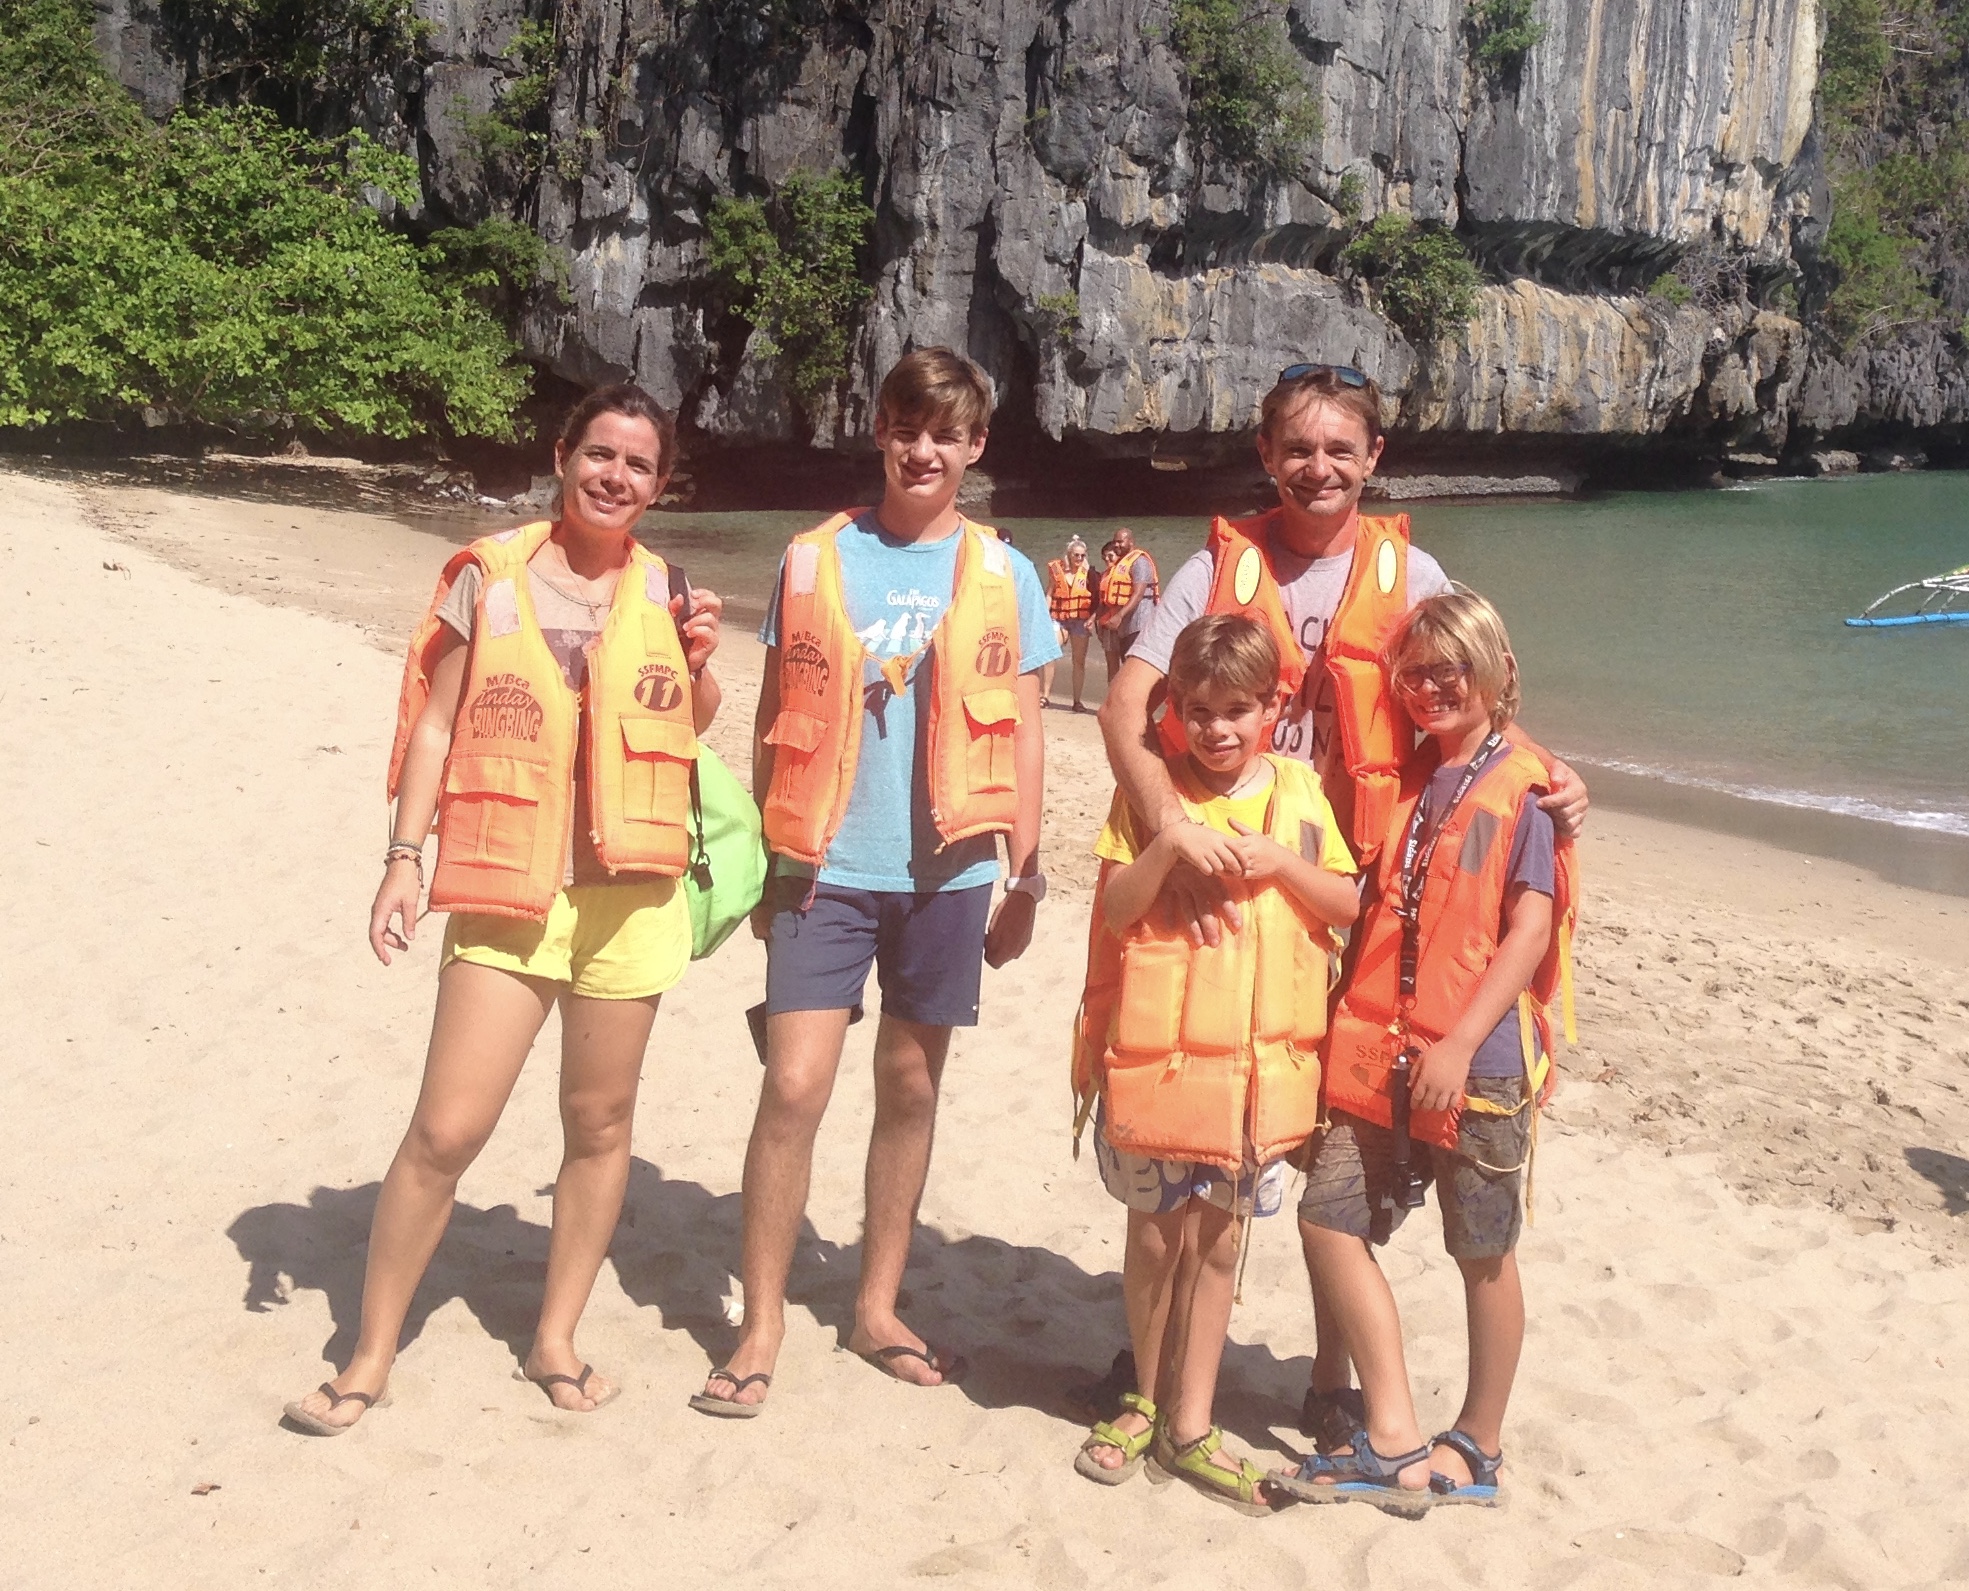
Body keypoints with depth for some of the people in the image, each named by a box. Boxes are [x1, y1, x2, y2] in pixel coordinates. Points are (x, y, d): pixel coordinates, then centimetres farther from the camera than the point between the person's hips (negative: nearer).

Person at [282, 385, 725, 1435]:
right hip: (505, 888, -2)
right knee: (444, 1130, -4)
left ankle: (555, 1338, 27)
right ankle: (371, 1356, 13)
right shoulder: (490, 576, -1)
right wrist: (405, 854, -6)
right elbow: (437, 721, 1)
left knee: (600, 1121, 10)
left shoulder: (666, 591, 5)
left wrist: (699, 660, -4)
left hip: (629, 890, 2)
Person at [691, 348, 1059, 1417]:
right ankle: (760, 1328, 7)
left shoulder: (1002, 576, 5)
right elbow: (777, 721, 7)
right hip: (825, 868, -1)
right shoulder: (815, 561, 4)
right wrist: (764, 857, 4)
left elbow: (1022, 734, 8)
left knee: (911, 1089, 10)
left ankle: (877, 1307, 26)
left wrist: (1026, 877, 5)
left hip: (945, 872, 1)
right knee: (793, 1087, -7)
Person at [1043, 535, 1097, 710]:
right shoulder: (1057, 570, 5)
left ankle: (1077, 701, 10)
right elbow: (1049, 595, 7)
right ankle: (1045, 694, -9)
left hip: (1080, 620, 0)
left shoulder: (1088, 573, 3)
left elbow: (1096, 600, 3)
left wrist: (1093, 618, -12)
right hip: (1059, 618, 0)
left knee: (1079, 661, 3)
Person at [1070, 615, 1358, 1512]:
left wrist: (1275, 861, -12)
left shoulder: (1297, 793, 4)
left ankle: (1189, 1426, 20)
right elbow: (1114, 908, -7)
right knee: (1157, 1231, 9)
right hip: (1157, 1050, -1)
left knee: (1219, 1239, 9)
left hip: (1259, 1057, 2)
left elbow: (1348, 905, 3)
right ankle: (1147, 1398, 30)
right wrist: (1172, 843, -21)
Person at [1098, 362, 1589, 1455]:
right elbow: (1126, 704, -12)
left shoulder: (1409, 575, 4)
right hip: (1219, 883, 0)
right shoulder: (1219, 566, 0)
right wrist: (1169, 824, -29)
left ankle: (1333, 1376, 21)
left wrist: (1544, 777, -15)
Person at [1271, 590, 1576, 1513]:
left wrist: (1461, 1042, -20)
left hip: (1480, 1058, -6)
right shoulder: (1406, 783, 14)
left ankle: (1478, 1447, 23)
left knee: (1484, 1251, 7)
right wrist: (1360, 1030, 8)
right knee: (1331, 1213, 1)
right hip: (1383, 1053, 7)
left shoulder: (1522, 788, -6)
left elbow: (1530, 927, -13)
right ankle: (1394, 1439, 9)